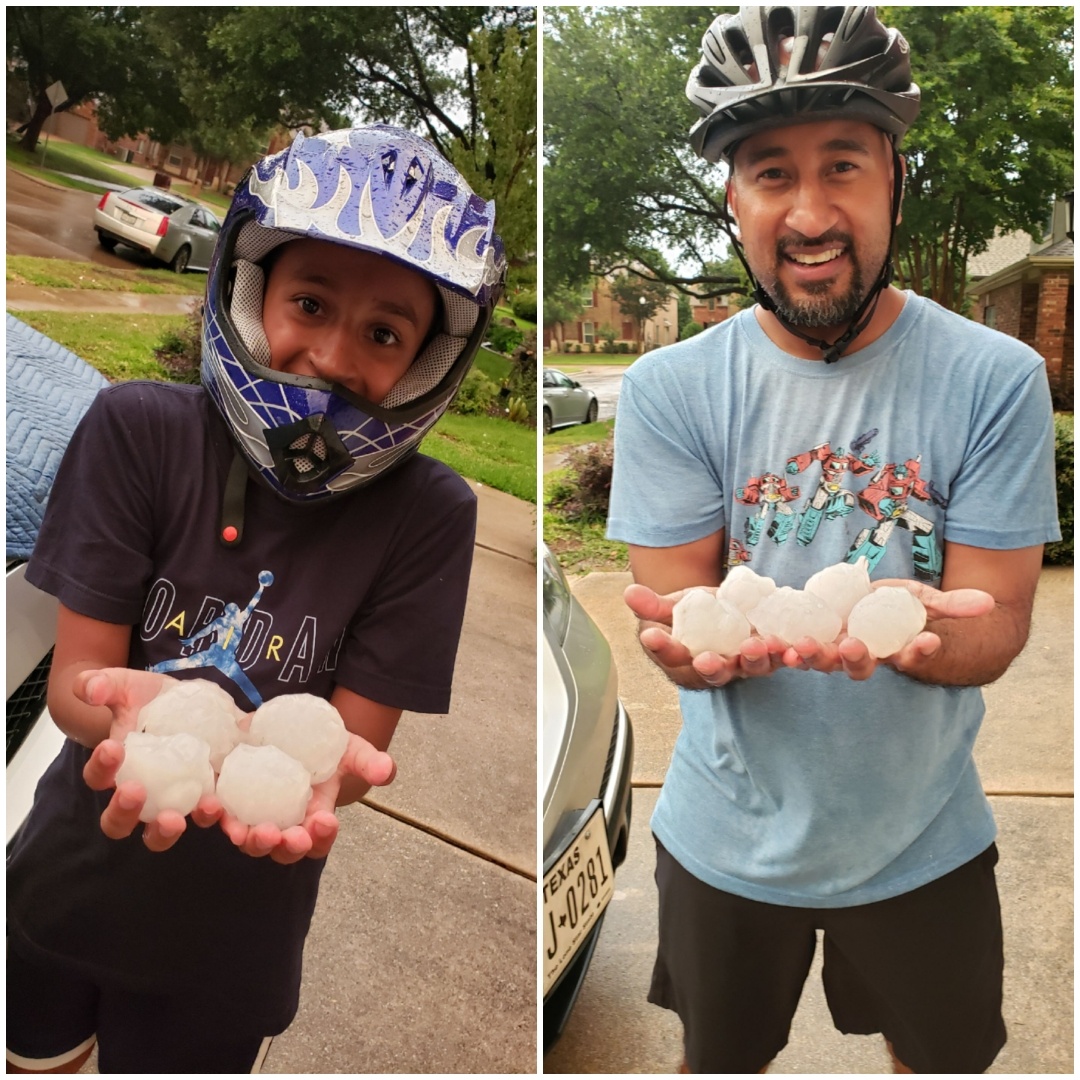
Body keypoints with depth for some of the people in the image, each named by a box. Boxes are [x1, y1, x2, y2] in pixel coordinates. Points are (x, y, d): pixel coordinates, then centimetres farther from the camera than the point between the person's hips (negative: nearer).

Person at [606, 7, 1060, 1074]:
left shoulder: (996, 380, -15)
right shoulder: (669, 390, -13)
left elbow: (995, 629, -15)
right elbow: (676, 606, -13)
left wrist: (911, 629, -39)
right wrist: (699, 640, -38)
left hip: (923, 841, 0)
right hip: (728, 837, 1)